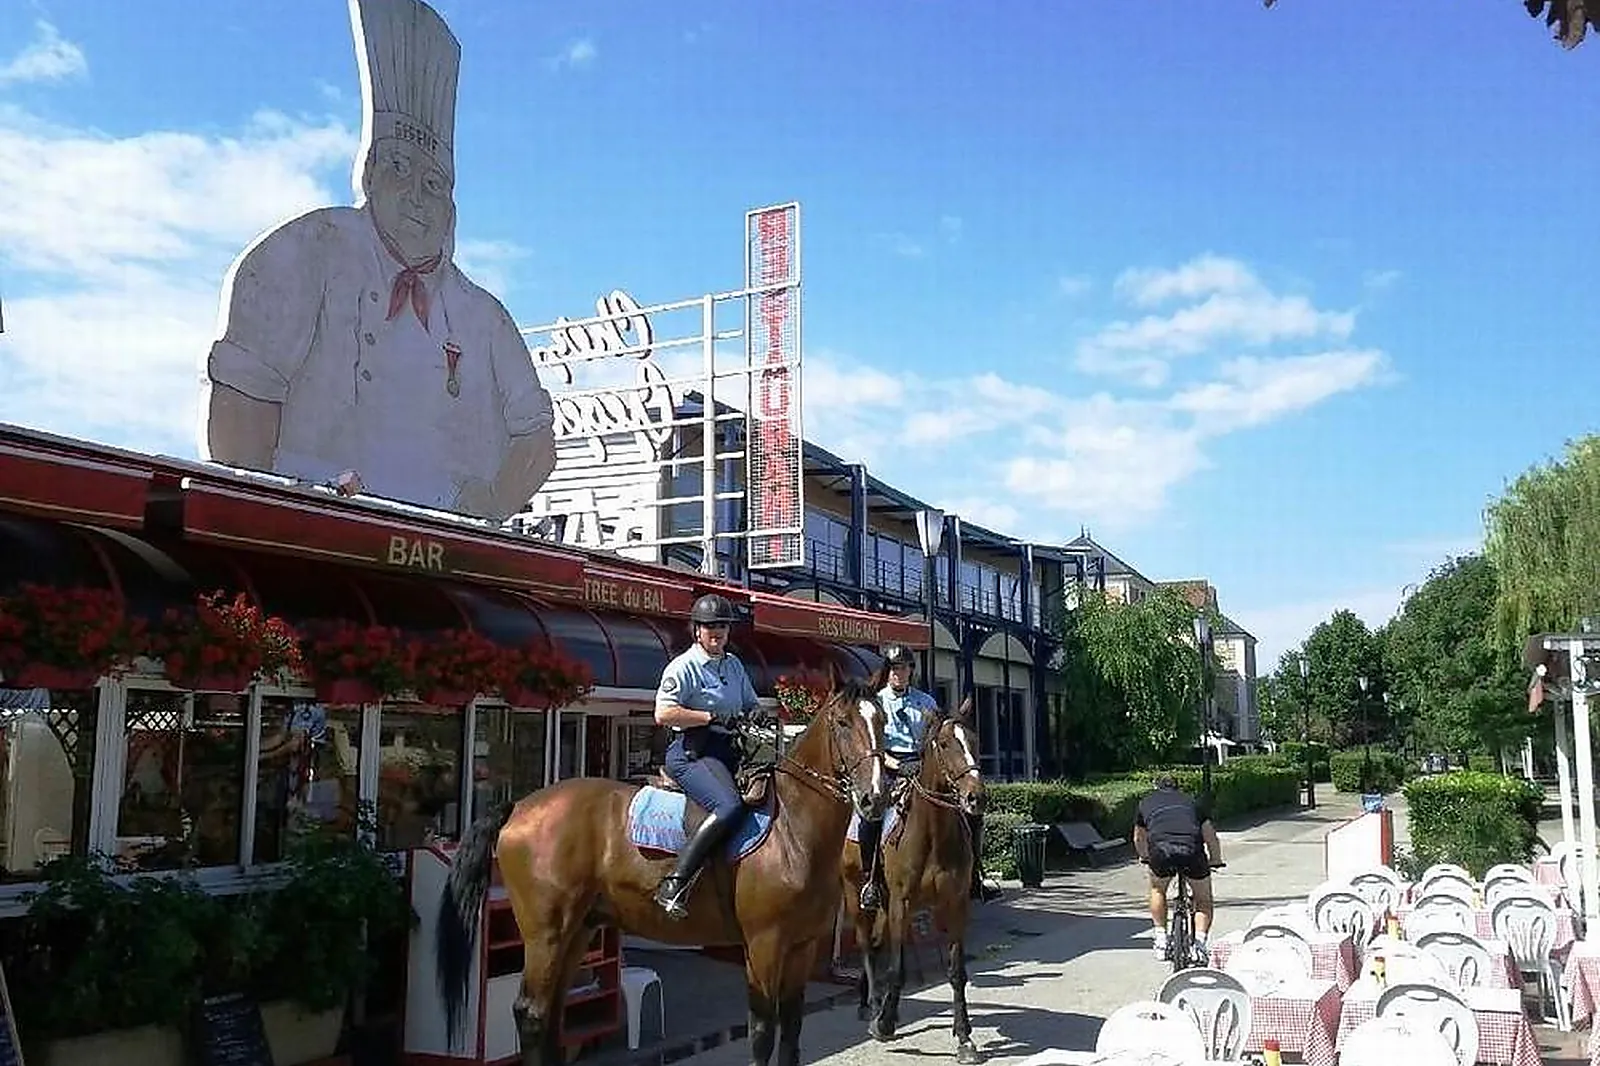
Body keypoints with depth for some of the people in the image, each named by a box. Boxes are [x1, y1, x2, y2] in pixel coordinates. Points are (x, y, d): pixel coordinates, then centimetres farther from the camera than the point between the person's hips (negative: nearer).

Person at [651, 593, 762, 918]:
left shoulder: (734, 664, 19)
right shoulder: (684, 666, -5)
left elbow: (751, 705, 29)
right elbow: (663, 714, -16)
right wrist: (714, 717, -17)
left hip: (729, 750, 9)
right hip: (692, 751, -9)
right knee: (730, 806, -31)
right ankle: (674, 884, -31)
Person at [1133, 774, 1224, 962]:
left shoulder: (1146, 802, 32)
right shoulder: (1191, 801, 31)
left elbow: (1139, 839, 44)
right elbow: (1211, 837, 30)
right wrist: (1215, 861, 47)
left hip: (1161, 850, 0)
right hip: (1192, 851, 0)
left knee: (1157, 890, 31)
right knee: (1204, 900, 24)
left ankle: (1161, 940, 24)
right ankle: (1199, 943, 7)